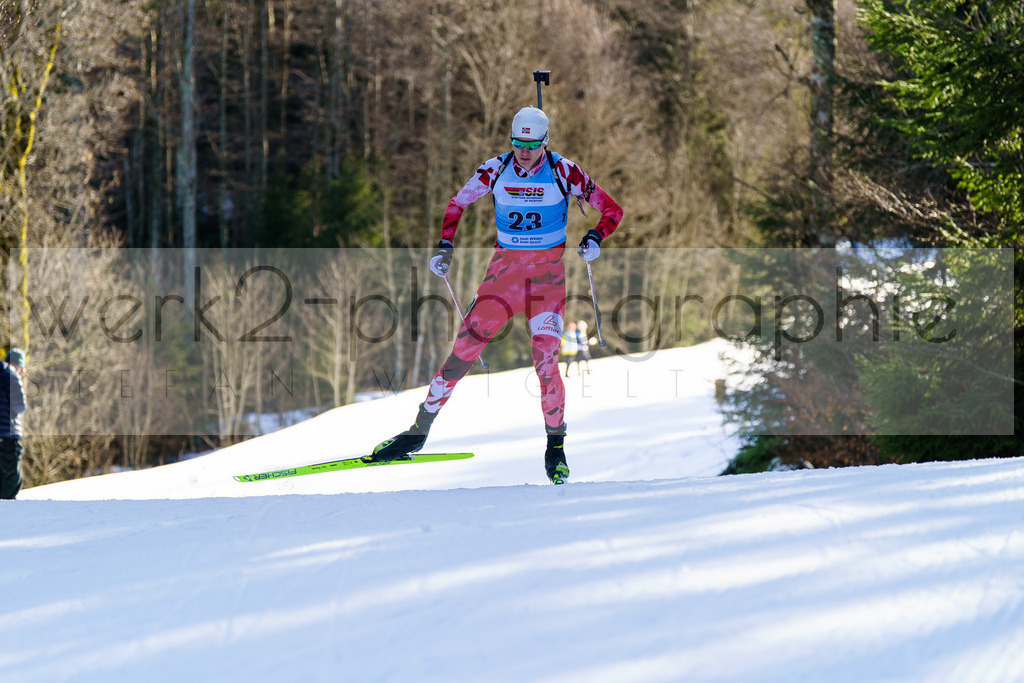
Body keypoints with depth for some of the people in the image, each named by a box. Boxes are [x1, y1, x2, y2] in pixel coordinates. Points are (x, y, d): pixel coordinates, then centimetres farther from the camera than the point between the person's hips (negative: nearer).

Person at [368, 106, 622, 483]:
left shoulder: (563, 172, -8)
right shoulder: (496, 170, -2)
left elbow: (611, 209, -1)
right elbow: (457, 203, 12)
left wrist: (595, 239, -20)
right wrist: (445, 246, 0)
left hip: (548, 272, -2)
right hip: (504, 268, 2)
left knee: (545, 360, -15)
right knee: (464, 350, -6)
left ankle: (556, 446, 3)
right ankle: (418, 431, 1)